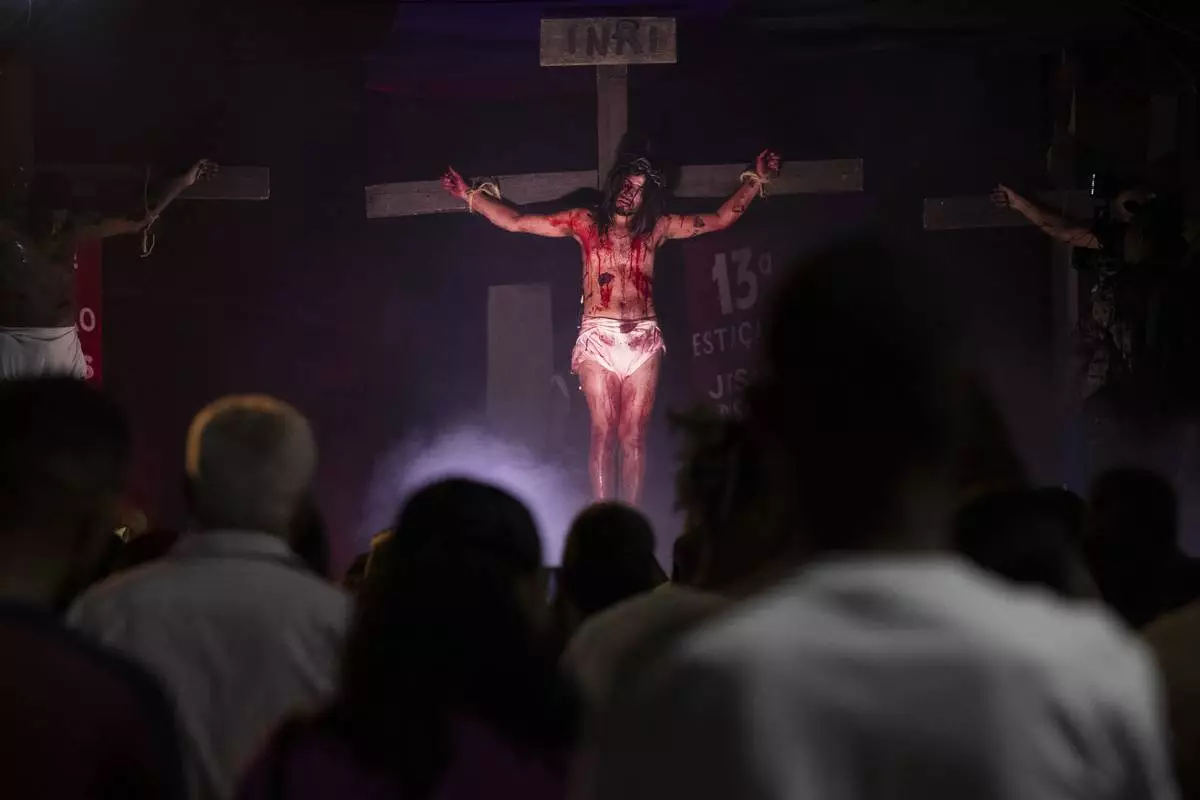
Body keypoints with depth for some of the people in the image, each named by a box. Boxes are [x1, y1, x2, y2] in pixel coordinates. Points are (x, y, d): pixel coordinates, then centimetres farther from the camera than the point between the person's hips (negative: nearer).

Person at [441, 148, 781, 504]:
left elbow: (721, 219, 16)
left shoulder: (656, 228, 13)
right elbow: (516, 222, 11)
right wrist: (470, 195, 8)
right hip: (598, 338, -1)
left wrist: (755, 180, 11)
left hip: (643, 341, 1)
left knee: (633, 436, -3)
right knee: (603, 433, -7)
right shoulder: (586, 223, 9)